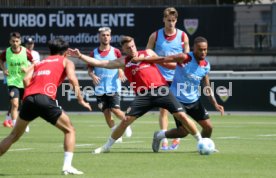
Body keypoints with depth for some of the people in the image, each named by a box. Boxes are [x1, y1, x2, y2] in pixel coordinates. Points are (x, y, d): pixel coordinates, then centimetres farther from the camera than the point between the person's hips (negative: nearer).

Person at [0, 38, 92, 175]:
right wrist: (80, 100, 3)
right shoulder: (66, 61, 21)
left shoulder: (38, 64, 31)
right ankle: (67, 166, -2)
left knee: (14, 136, 17)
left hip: (28, 98, 4)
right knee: (69, 130, 11)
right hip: (45, 99, -4)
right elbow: (72, 78, 1)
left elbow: (26, 79, 13)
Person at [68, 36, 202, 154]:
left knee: (181, 115, -7)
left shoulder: (148, 53, 11)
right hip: (144, 94, 1)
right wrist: (80, 56, 3)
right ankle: (107, 146, 10)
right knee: (126, 120, -5)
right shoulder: (123, 62, 10)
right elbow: (100, 63, 8)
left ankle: (201, 141, 5)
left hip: (161, 90, -1)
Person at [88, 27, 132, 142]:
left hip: (113, 87, -2)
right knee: (106, 112, 0)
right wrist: (92, 75, -12)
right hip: (100, 88, 2)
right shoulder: (94, 53, 5)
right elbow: (90, 70, 9)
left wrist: (121, 71, -12)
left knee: (115, 110, -12)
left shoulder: (115, 51, 2)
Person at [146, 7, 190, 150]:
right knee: (163, 109, -3)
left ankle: (177, 137, 16)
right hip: (161, 78, 0)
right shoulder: (155, 36, 0)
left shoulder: (183, 36, 0)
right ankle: (164, 140, -1)